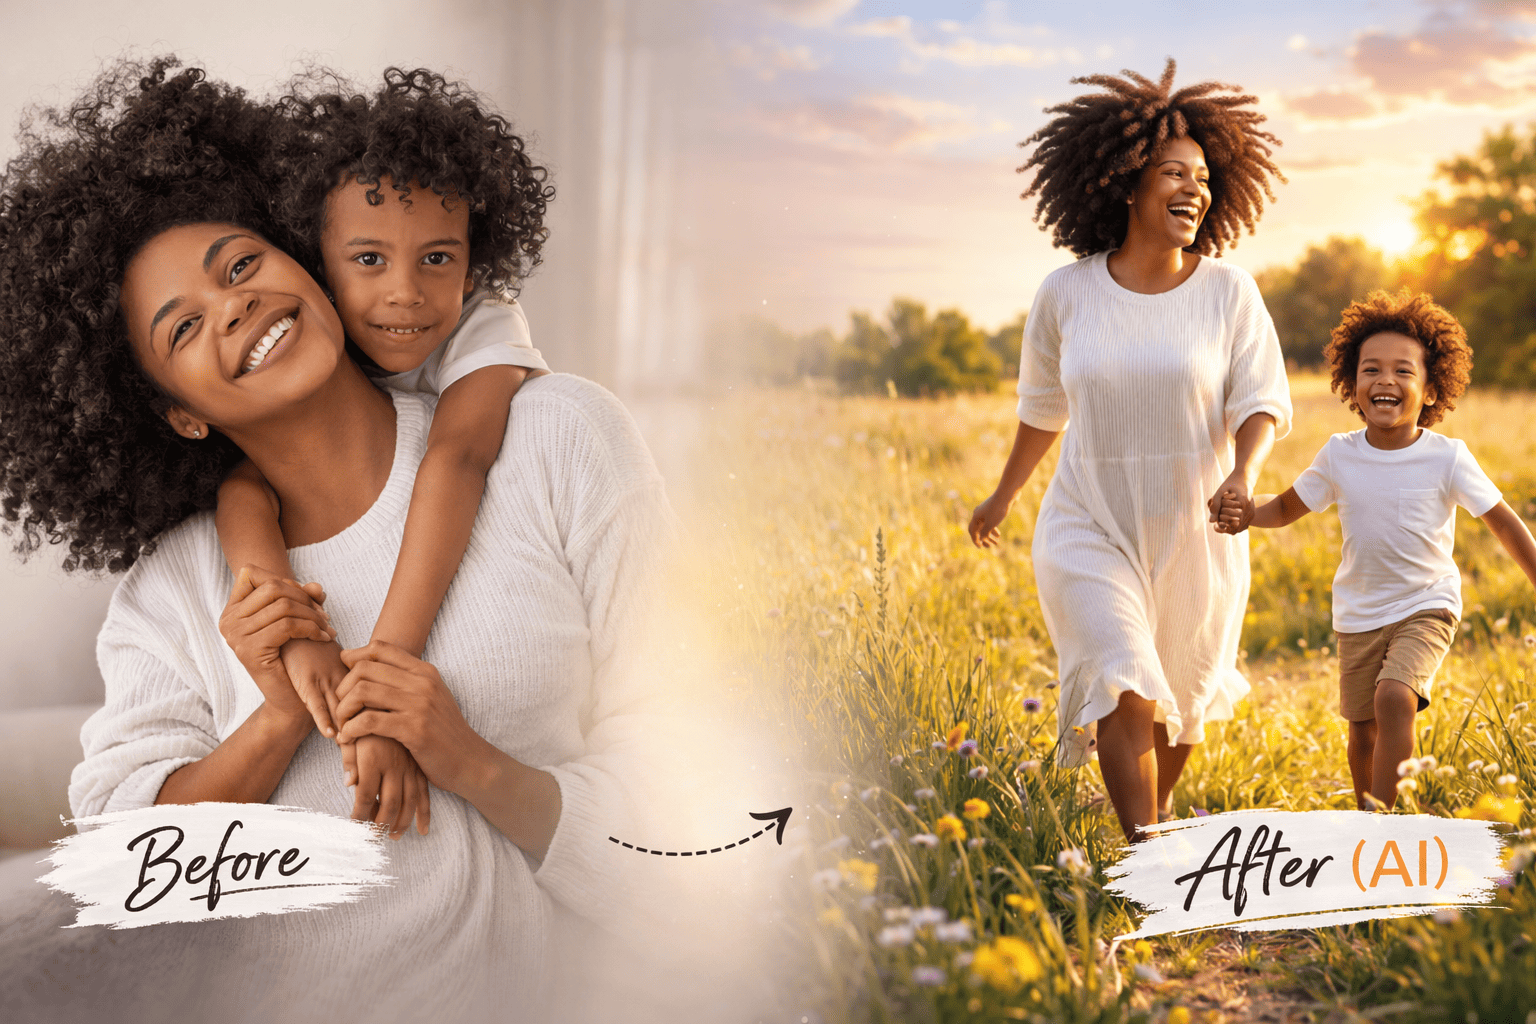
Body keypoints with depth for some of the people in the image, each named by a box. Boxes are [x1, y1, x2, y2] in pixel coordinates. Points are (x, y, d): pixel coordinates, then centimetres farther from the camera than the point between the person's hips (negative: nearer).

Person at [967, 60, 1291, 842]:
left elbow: (1262, 403, -9)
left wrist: (1244, 473, -30)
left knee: (1183, 698, 19)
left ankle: (1155, 812, 49)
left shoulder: (1229, 292, -8)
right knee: (1124, 695, -16)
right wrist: (1003, 497, 18)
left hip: (1197, 534, 1)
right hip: (1093, 529, -1)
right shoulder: (1067, 293, -7)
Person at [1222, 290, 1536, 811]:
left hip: (1426, 607, -3)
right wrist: (1247, 513, -17)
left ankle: (1381, 812, -14)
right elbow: (1287, 507, 4)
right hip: (1359, 614, 3)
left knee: (1394, 696, -26)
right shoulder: (1339, 455, -6)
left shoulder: (1447, 458, -13)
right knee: (1362, 731, 8)